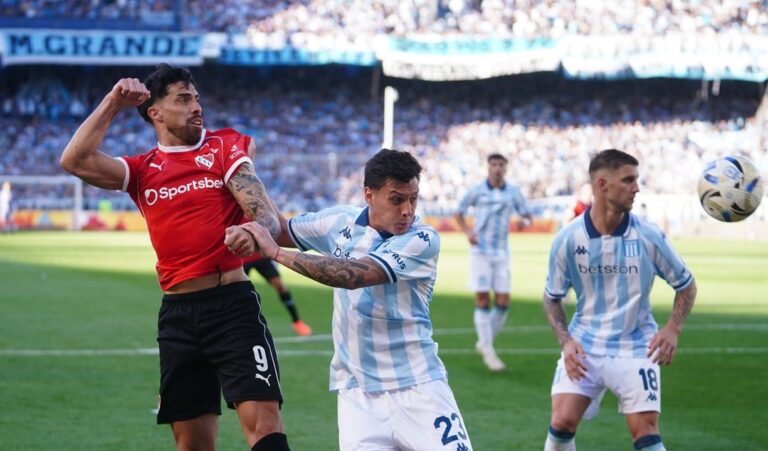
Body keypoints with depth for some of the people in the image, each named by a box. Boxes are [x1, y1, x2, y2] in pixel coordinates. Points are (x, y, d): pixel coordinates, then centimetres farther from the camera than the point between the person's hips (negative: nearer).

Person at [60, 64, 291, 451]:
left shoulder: (223, 147, 5)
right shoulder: (143, 170, 12)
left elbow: (267, 216, -6)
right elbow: (75, 161, -1)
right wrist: (113, 104, 3)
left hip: (232, 305, -3)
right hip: (177, 314, 3)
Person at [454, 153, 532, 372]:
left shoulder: (514, 191, 5)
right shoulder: (476, 190, 0)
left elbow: (526, 213, 10)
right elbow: (459, 212, 10)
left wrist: (525, 220, -15)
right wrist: (468, 232, -7)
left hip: (501, 252, 2)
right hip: (480, 251, -2)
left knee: (503, 302, -2)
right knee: (482, 299, -8)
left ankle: (485, 342, 19)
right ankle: (488, 352, -3)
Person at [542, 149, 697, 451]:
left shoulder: (648, 236, -10)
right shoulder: (567, 239, -9)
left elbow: (686, 285, 3)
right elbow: (552, 298, 5)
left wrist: (672, 329, -12)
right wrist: (565, 341, -9)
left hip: (636, 348, 0)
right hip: (584, 345, 0)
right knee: (562, 421, -11)